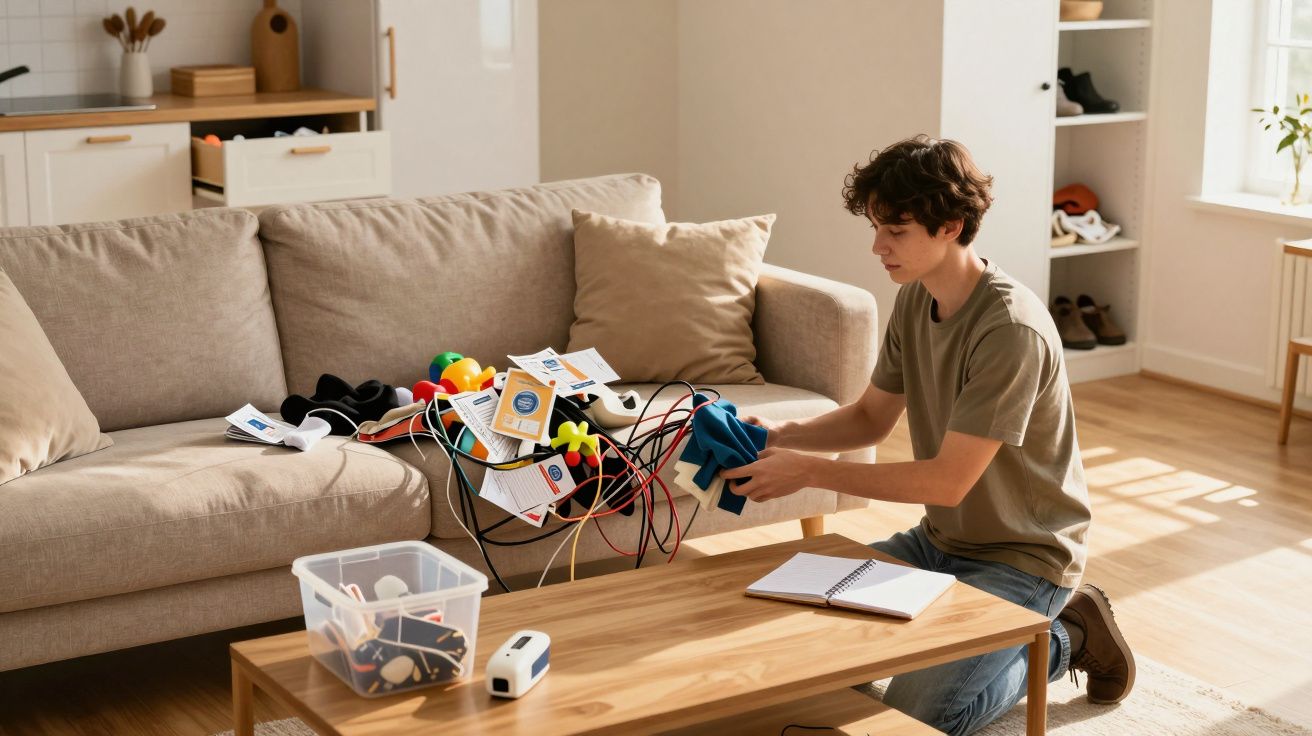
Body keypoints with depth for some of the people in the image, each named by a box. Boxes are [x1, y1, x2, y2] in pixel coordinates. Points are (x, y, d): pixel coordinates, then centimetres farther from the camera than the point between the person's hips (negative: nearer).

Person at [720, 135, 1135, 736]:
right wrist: (785, 435, -11)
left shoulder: (1010, 330, -28)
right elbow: (871, 418, 8)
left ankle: (1063, 640, 4)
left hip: (1024, 557, -8)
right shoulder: (914, 300, -1)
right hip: (943, 539, 8)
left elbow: (948, 480, -27)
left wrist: (809, 471, -27)